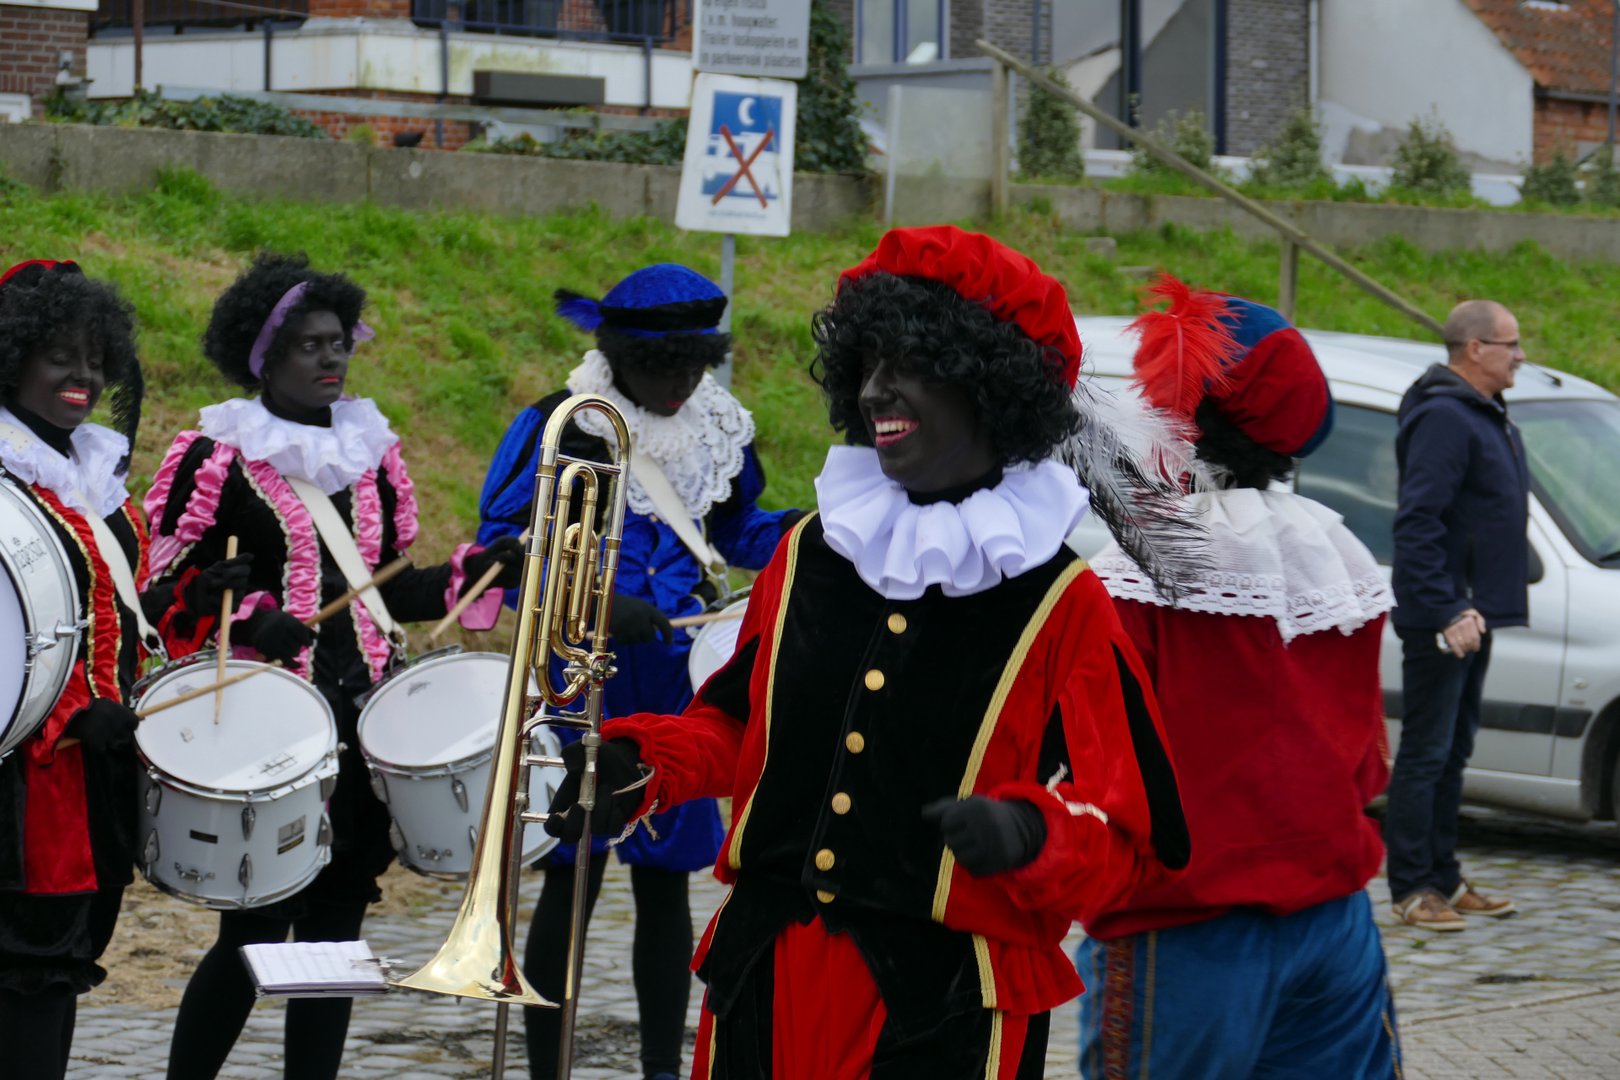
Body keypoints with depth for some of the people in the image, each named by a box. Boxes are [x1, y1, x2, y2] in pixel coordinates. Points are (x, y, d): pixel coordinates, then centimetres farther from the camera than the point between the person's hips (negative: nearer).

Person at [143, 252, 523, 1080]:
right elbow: (168, 590, -4)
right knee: (254, 930, -5)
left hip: (358, 724, 6)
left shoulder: (369, 453, 13)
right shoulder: (219, 460, -4)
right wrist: (250, 619, -21)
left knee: (335, 923, 6)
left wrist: (476, 571, 3)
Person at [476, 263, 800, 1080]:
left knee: (665, 879, 10)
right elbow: (501, 545, -12)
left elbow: (736, 531, 19)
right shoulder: (560, 427, -10)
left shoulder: (719, 431, 6)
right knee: (572, 880, -1)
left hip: (675, 683, 5)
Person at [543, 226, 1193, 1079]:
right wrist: (644, 761, 4)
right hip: (767, 978, 4)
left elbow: (1124, 844, -7)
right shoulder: (810, 553, 7)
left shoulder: (1058, 606, -6)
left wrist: (1030, 832, -27)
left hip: (941, 1009, -4)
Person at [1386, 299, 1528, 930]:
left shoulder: (1483, 415, 15)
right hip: (1439, 620, -10)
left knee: (1453, 752, 15)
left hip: (1471, 616, 10)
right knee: (1425, 754, -5)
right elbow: (1416, 524, -23)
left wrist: (1477, 607, 15)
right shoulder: (1443, 417, -17)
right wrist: (1448, 611, -26)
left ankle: (1443, 879, 22)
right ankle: (1412, 890, -1)